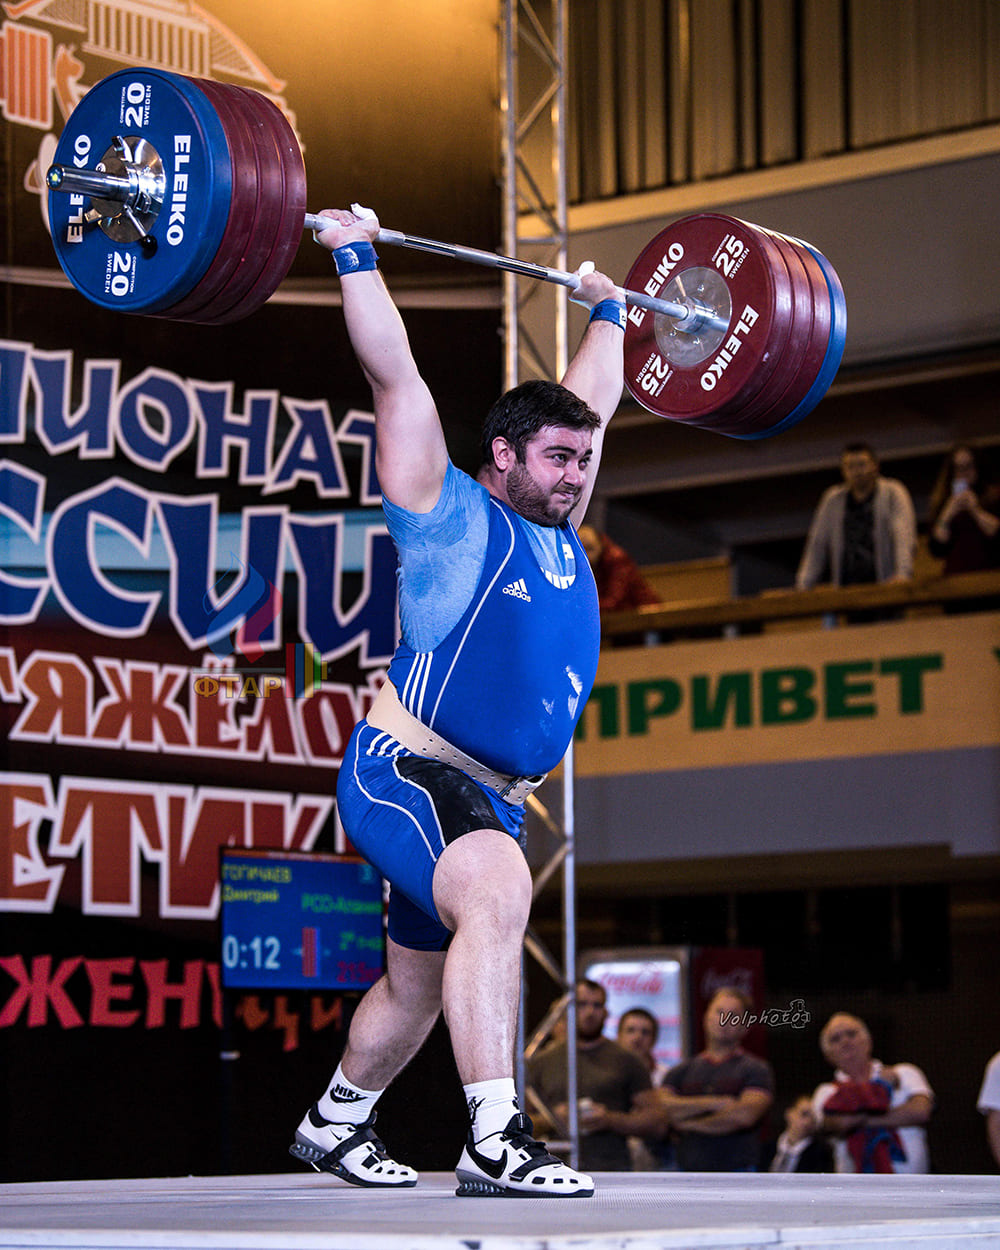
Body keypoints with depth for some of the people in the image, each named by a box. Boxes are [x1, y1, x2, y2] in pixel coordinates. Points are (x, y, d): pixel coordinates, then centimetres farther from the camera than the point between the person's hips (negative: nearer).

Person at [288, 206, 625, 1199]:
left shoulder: (560, 531, 12)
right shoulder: (451, 514, -6)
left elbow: (591, 402, 26)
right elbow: (397, 381, -10)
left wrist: (606, 312, 35)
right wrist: (356, 257, -9)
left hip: (487, 796, 9)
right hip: (405, 771, -8)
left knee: (420, 986, 19)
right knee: (499, 893, -34)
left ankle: (333, 1125, 41)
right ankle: (494, 1142, -38)